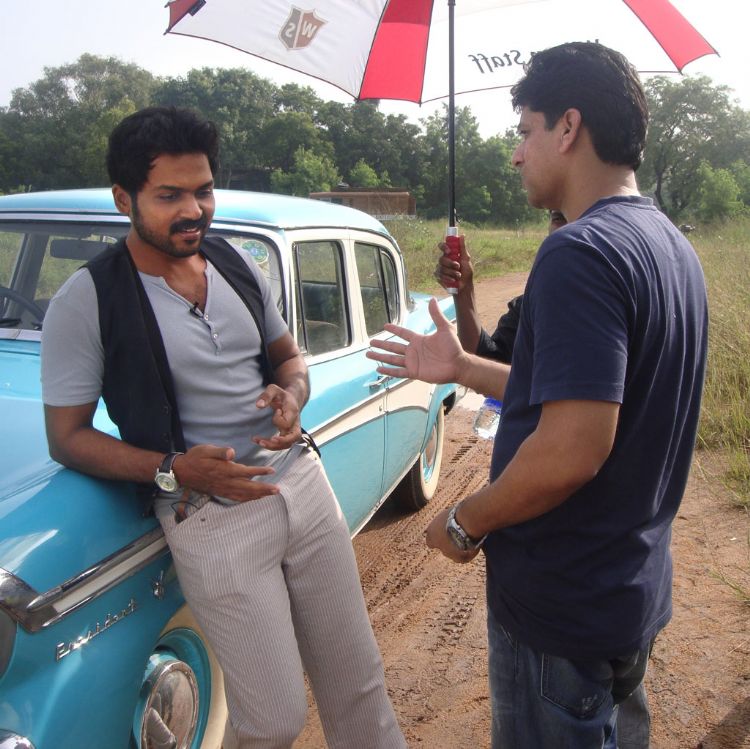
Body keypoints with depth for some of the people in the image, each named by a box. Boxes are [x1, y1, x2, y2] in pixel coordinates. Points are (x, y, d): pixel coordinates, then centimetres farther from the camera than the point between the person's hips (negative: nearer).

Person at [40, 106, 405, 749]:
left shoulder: (236, 263, 6)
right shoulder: (86, 302, -9)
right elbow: (67, 436, -5)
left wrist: (292, 396, -7)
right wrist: (173, 471, -20)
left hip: (302, 481, 5)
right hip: (212, 519, -4)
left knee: (358, 683, 13)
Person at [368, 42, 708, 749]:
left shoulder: (580, 253, -24)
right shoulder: (671, 246, 6)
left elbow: (573, 449, -31)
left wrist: (463, 523, -15)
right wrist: (462, 367, 11)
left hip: (561, 608, -8)